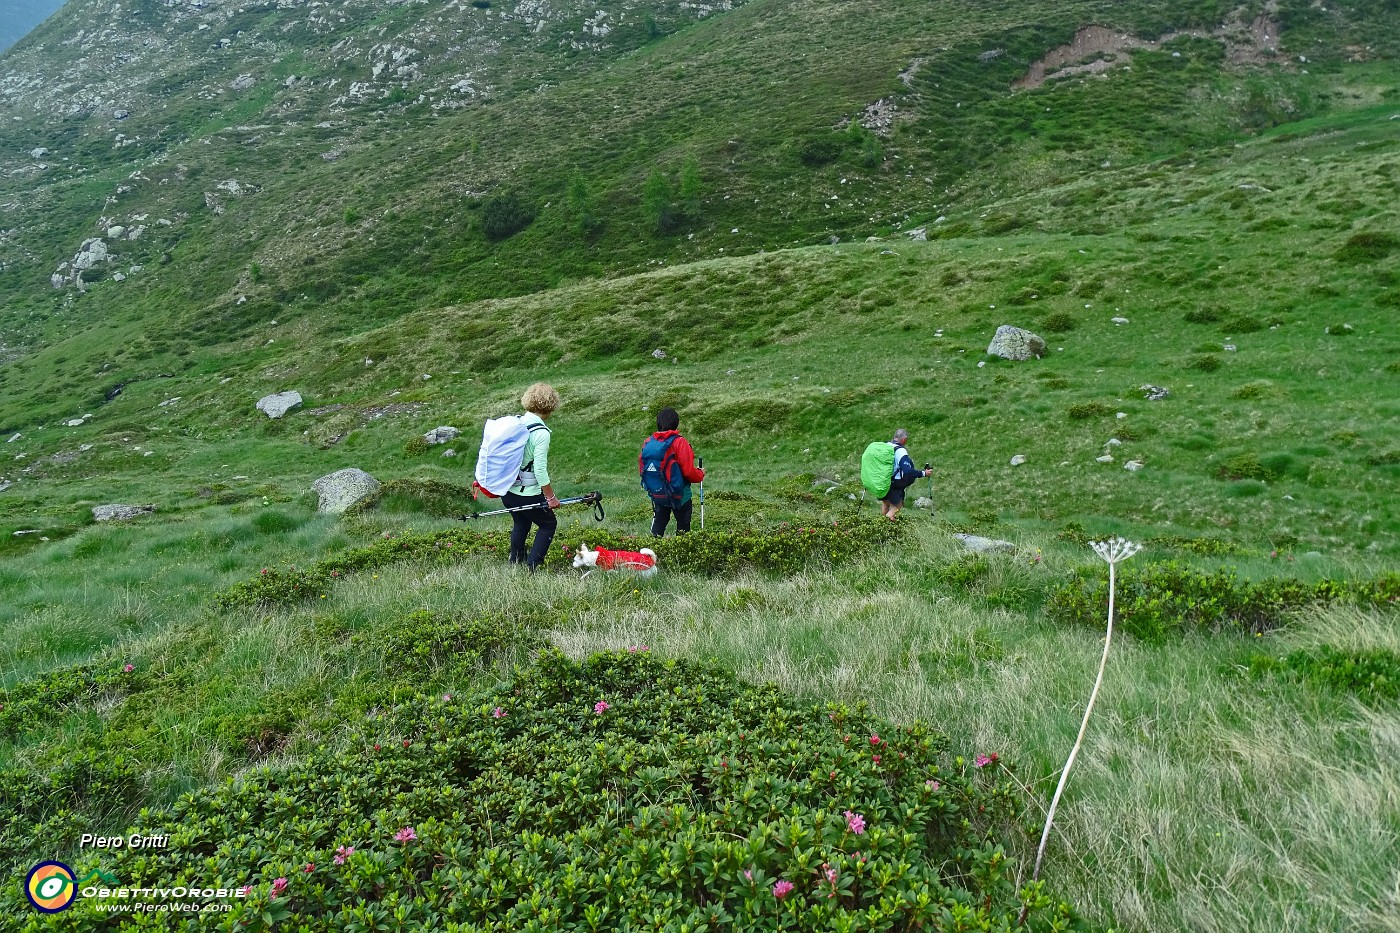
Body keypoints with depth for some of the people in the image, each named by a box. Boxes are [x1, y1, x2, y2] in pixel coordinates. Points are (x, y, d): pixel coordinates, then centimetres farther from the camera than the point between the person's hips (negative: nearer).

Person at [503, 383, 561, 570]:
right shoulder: (541, 432, -20)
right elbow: (540, 469, -21)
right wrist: (550, 497, -11)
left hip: (506, 490, 7)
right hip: (528, 493, -7)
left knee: (521, 524, 28)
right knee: (548, 524, 15)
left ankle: (515, 563, 37)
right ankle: (531, 567, 8)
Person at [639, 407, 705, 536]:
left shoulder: (648, 443, -2)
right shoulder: (679, 442, -17)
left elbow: (641, 469, 5)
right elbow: (689, 471, -19)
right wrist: (700, 475, 2)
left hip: (656, 494, 5)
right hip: (679, 495, -5)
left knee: (659, 522, 17)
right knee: (683, 525, 11)